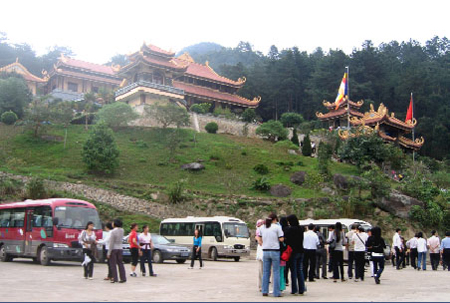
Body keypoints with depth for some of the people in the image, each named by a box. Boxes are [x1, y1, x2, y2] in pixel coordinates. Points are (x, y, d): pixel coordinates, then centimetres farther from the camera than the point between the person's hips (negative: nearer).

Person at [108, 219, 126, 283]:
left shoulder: (113, 231, -16)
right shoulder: (122, 230, 2)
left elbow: (111, 243, -15)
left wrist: (109, 252, -10)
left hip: (113, 249, -6)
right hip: (120, 248, 6)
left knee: (113, 264, 2)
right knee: (120, 263, 10)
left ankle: (115, 278, 2)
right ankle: (123, 278, 9)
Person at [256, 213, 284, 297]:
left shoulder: (262, 227, 8)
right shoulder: (277, 227, -7)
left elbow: (259, 239, 13)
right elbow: (281, 239, -10)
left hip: (265, 251, 4)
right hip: (275, 251, -4)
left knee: (265, 272, 11)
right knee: (276, 272, 1)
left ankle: (265, 291, 13)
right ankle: (276, 292, 2)